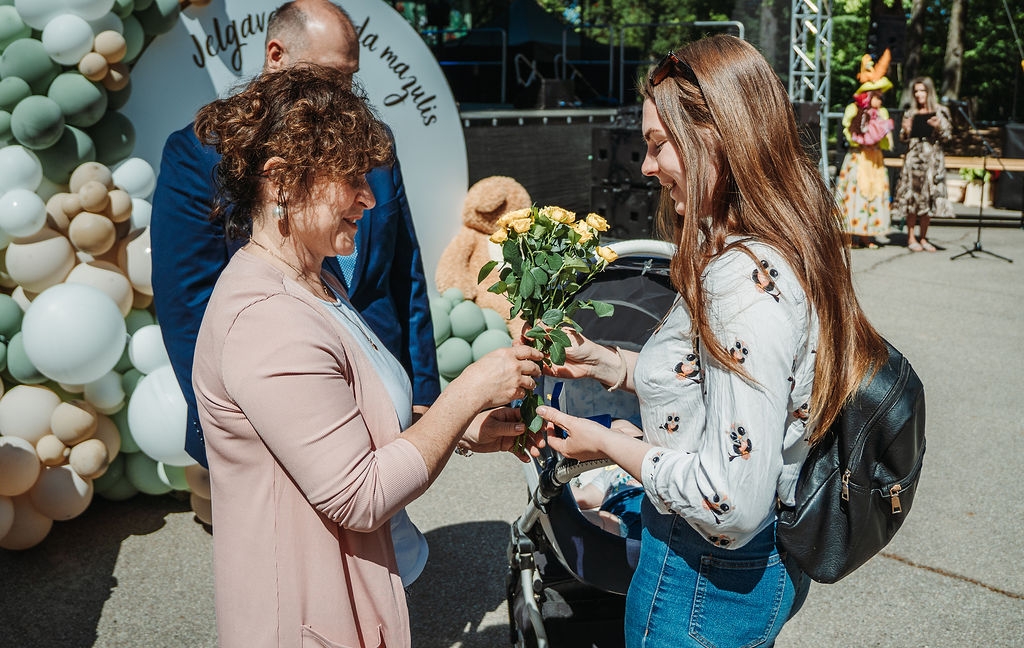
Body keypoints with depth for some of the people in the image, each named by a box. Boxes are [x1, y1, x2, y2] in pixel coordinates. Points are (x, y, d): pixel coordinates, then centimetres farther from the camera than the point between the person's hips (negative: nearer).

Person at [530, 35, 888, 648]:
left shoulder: (746, 281, -30)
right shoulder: (778, 251, 1)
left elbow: (734, 501, -30)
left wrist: (607, 443, -18)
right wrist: (604, 362, 6)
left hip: (709, 584, -9)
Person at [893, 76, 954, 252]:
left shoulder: (941, 112, 7)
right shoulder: (911, 113, 9)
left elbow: (947, 136, 4)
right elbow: (903, 138, 10)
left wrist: (938, 127, -14)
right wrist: (906, 130, -11)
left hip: (933, 159, 0)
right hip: (914, 157, 0)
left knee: (929, 197, 2)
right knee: (912, 197, -4)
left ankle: (922, 237, 11)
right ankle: (911, 237, 3)